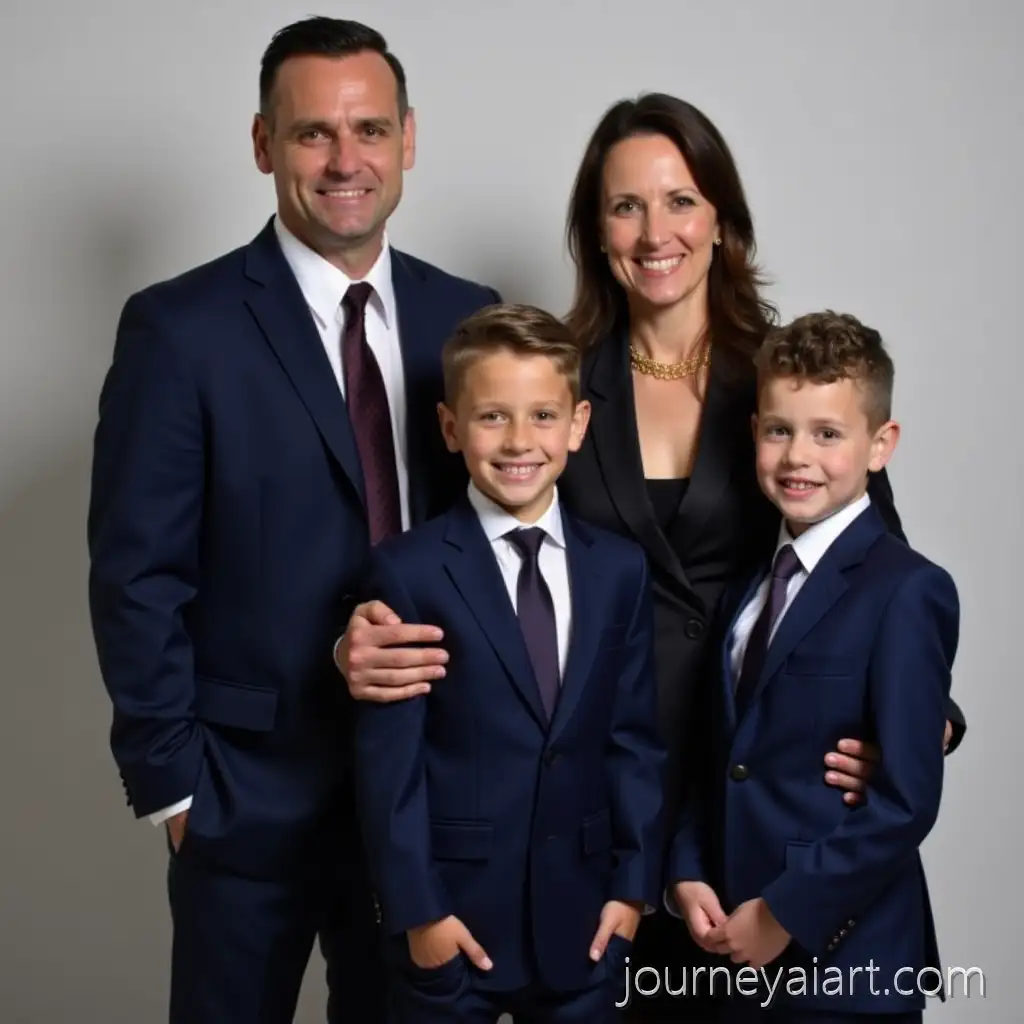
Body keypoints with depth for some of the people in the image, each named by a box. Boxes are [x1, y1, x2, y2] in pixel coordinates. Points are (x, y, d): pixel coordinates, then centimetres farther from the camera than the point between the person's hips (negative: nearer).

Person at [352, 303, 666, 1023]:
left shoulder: (621, 569, 4)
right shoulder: (408, 571, -8)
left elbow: (636, 739, 5)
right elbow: (388, 758, -9)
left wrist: (634, 883, 2)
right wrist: (416, 909, -11)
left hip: (584, 914, 4)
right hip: (453, 911, -3)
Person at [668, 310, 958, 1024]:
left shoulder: (907, 592, -13)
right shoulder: (750, 590, 11)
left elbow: (906, 801, -18)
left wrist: (784, 914, -16)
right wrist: (689, 873, -2)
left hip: (845, 962, -6)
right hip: (745, 952, 6)